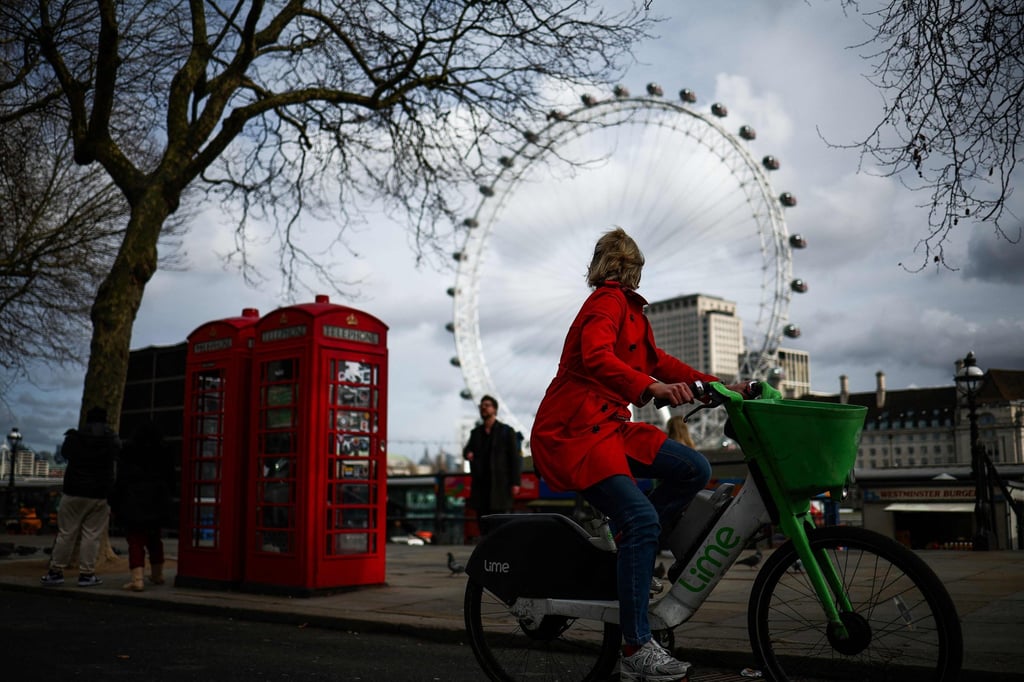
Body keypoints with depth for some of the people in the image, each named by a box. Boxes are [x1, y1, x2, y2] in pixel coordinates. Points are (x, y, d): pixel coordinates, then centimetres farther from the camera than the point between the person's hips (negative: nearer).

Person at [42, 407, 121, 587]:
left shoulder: (74, 438, 0)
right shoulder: (113, 440, -1)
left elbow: (64, 453, 18)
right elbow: (116, 459, 14)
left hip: (74, 492, 1)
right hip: (101, 495, -1)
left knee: (66, 533, 6)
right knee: (92, 535, 0)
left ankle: (56, 571, 9)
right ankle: (86, 574, -1)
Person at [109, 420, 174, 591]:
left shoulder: (128, 457, -7)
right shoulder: (163, 457, 4)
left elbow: (120, 483, -9)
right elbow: (170, 482, 9)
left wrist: (115, 506, -1)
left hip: (133, 506, -4)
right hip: (157, 505, 4)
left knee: (135, 541, -5)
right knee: (154, 539, 20)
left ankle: (137, 579, -17)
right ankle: (157, 574, 32)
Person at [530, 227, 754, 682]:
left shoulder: (625, 306, 21)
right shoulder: (609, 301, -8)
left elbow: (657, 362, 23)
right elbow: (595, 356, -26)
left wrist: (719, 386, 16)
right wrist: (650, 387, -40)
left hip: (609, 426, 9)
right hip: (572, 432, -9)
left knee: (694, 470, -5)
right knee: (641, 516, -23)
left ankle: (632, 554, 3)